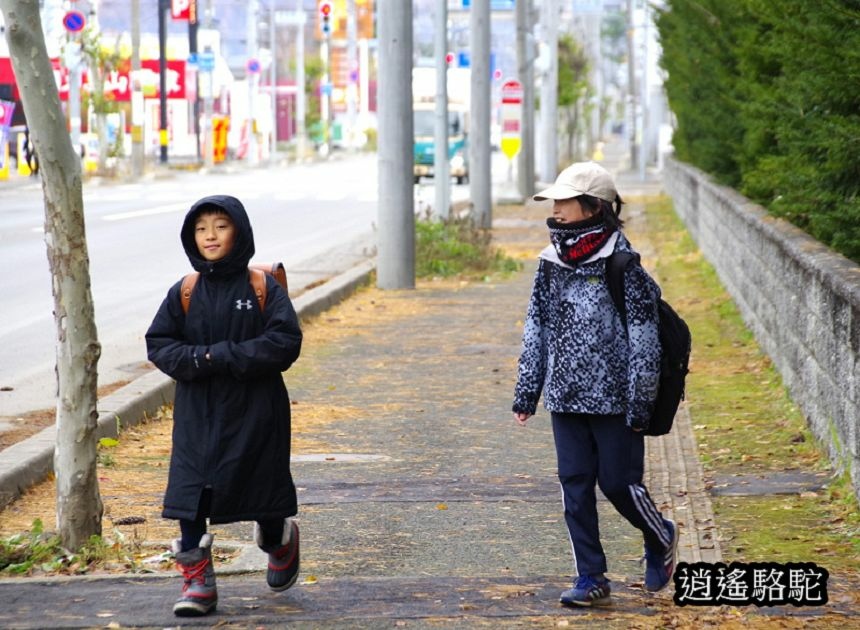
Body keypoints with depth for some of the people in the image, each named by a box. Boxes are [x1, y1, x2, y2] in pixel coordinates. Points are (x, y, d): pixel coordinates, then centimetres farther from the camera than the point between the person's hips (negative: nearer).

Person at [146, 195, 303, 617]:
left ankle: (279, 540, 41)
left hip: (255, 412, -2)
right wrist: (197, 360, -18)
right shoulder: (184, 293, 3)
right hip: (197, 412, 2)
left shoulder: (264, 289, -5)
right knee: (190, 489, -7)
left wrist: (223, 356, -19)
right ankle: (197, 580, -1)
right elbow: (158, 344, 2)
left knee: (263, 485, 9)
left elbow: (286, 342, -14)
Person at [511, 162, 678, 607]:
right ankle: (591, 579, 12)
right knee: (575, 486, 5)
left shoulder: (622, 265, -12)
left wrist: (640, 403, -12)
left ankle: (661, 539, 29)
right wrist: (526, 392, 11)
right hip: (565, 398, 6)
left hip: (614, 399, -6)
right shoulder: (550, 263, 7)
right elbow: (536, 331, 13)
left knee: (619, 483, 0)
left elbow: (644, 339, -10)